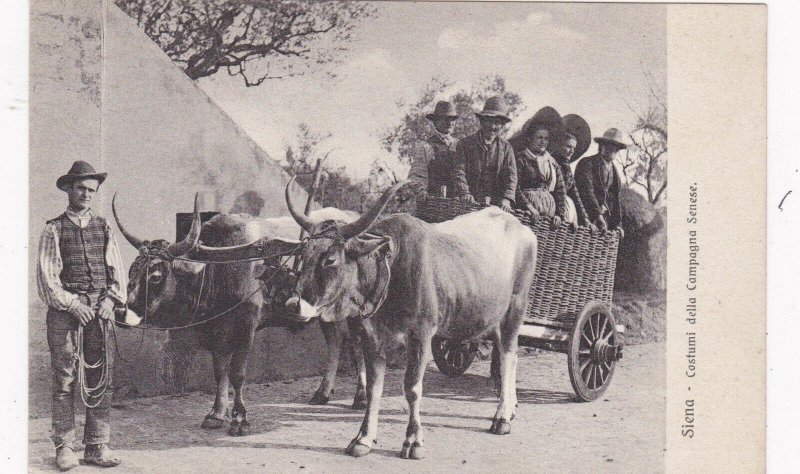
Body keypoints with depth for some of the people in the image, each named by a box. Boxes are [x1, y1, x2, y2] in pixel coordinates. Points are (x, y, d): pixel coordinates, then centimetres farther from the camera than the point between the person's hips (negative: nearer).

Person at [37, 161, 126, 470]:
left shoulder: (103, 228, 15)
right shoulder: (54, 230, 5)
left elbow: (117, 270, 14)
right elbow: (46, 275, -1)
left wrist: (111, 298, -2)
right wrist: (71, 304, -10)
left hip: (100, 309, 3)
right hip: (64, 308, -3)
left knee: (101, 376, 1)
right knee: (64, 378, -1)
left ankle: (97, 446, 7)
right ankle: (64, 448, 5)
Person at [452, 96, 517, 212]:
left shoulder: (506, 148, 15)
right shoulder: (465, 144, 9)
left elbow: (511, 177, 5)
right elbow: (459, 172, -1)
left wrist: (506, 199, -15)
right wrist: (464, 193, -21)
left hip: (496, 204, 2)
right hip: (470, 203, -2)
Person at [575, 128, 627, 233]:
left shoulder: (613, 170, 20)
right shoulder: (587, 164, -4)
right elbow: (587, 191, -16)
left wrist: (616, 225, 13)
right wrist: (597, 215, -26)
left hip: (606, 218, 6)